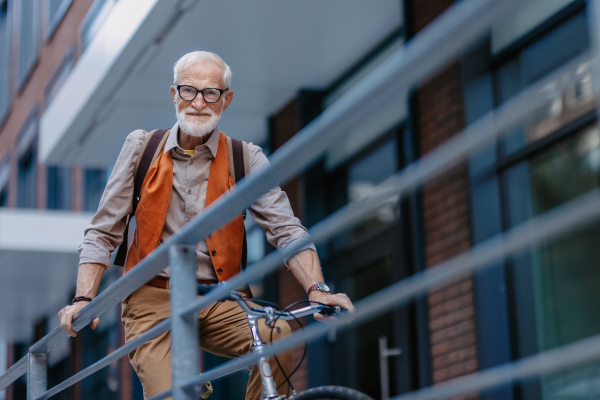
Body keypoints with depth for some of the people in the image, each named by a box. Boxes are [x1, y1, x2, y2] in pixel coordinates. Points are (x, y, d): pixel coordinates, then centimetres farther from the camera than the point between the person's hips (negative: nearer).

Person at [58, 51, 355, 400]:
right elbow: (103, 233, 5)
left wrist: (317, 288, -24)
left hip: (219, 304, 1)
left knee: (279, 335, -28)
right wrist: (84, 298, -10)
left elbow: (286, 229, -6)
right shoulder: (142, 147, 5)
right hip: (153, 301, -1)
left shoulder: (247, 159, 4)